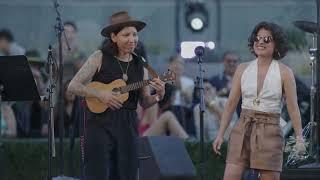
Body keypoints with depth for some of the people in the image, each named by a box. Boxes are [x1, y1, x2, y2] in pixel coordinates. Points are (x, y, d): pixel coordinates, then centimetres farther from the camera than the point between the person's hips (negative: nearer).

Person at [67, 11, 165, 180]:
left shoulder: (139, 65, 10)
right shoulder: (100, 58, -2)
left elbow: (144, 103, 15)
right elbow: (73, 86, -5)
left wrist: (158, 96, -6)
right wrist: (100, 94, -17)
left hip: (128, 128, 4)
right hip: (100, 125, -4)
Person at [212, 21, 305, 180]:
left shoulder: (284, 72, -1)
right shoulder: (243, 69, 7)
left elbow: (293, 107, -3)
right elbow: (231, 103, 9)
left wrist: (299, 138, -9)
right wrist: (220, 134, 6)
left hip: (270, 131, -2)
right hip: (242, 129, 2)